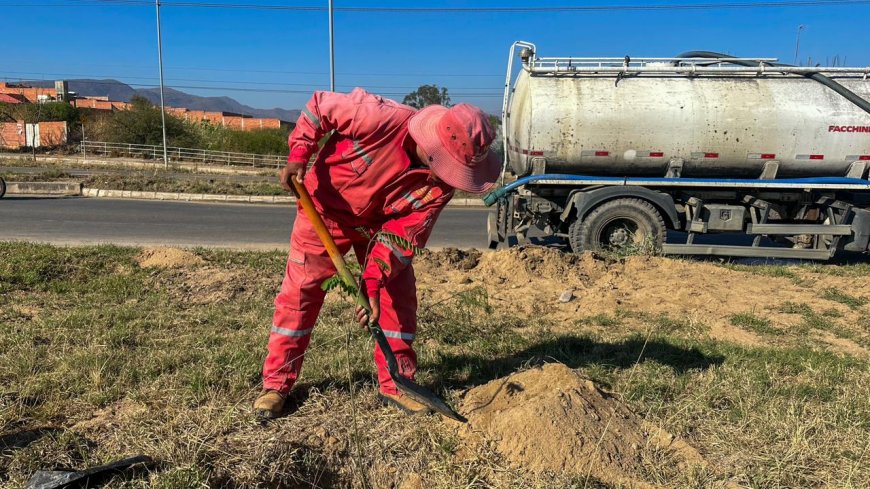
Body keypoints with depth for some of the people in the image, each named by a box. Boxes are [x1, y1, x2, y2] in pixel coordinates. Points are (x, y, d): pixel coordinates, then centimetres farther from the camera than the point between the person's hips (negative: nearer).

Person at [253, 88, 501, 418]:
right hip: (325, 208, -3)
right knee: (300, 292, 0)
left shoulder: (441, 184, -22)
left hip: (381, 223, 4)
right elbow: (320, 105, -20)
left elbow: (402, 236, -20)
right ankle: (276, 383, 15)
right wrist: (298, 156, -26)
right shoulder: (383, 119, -35)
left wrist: (373, 281, -30)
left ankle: (395, 384, 15)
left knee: (398, 297, -1)